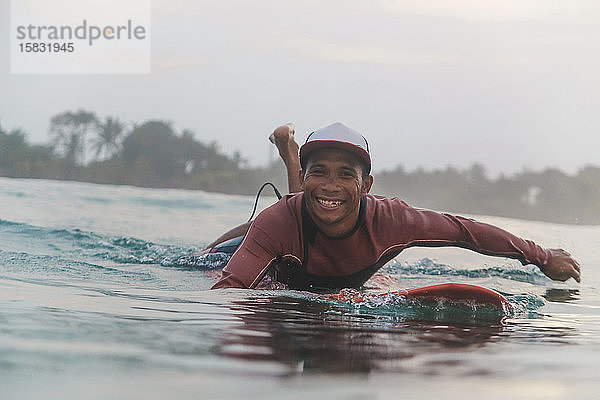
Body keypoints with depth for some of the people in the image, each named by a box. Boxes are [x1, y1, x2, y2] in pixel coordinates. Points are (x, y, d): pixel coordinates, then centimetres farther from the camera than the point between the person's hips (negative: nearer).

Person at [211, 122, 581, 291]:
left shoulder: (390, 220, -40)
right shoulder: (277, 222, -46)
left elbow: (464, 230, -26)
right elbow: (226, 290, -51)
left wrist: (545, 258, -16)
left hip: (350, 292, 3)